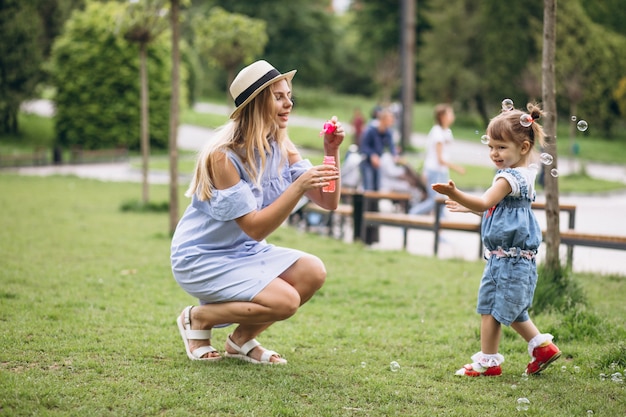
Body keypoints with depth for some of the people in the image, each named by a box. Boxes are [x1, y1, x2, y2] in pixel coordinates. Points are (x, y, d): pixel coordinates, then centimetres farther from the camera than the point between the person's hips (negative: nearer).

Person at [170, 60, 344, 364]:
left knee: (313, 272, -14)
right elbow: (255, 228, -26)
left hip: (247, 252, 8)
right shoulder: (223, 156, -23)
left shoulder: (281, 149, -1)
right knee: (284, 301, -24)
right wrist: (298, 187, -35)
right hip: (202, 258, -8)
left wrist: (331, 153, -18)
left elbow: (328, 202, -3)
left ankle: (241, 340, 5)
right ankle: (198, 318, 0)